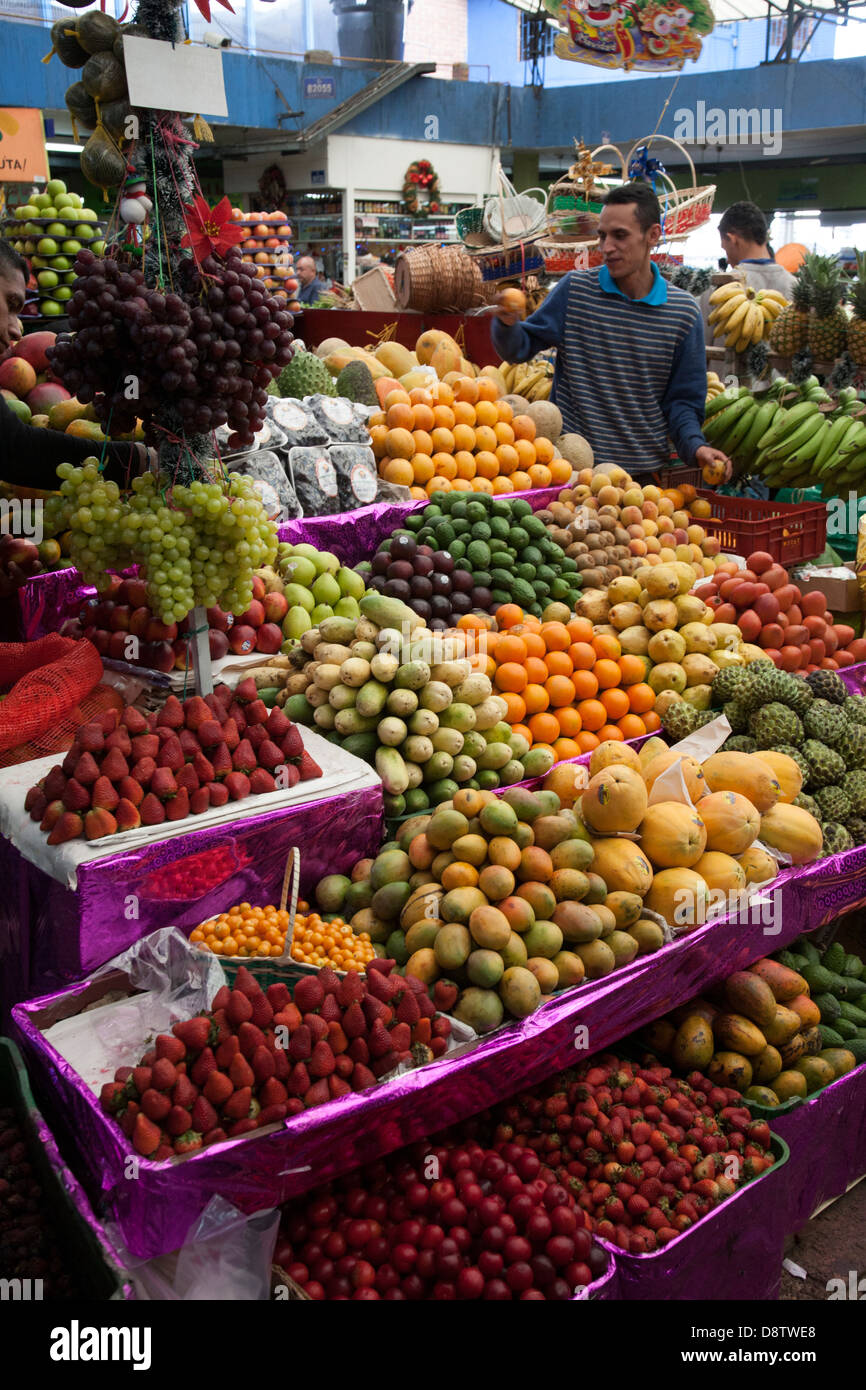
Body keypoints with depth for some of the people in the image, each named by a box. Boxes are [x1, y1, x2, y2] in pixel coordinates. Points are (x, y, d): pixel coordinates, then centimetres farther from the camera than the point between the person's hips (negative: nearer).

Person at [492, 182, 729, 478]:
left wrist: (695, 446, -13)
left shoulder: (684, 312, -1)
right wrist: (507, 324, -20)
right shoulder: (575, 289, -2)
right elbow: (519, 349, 2)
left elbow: (680, 399, 5)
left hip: (647, 469, 1)